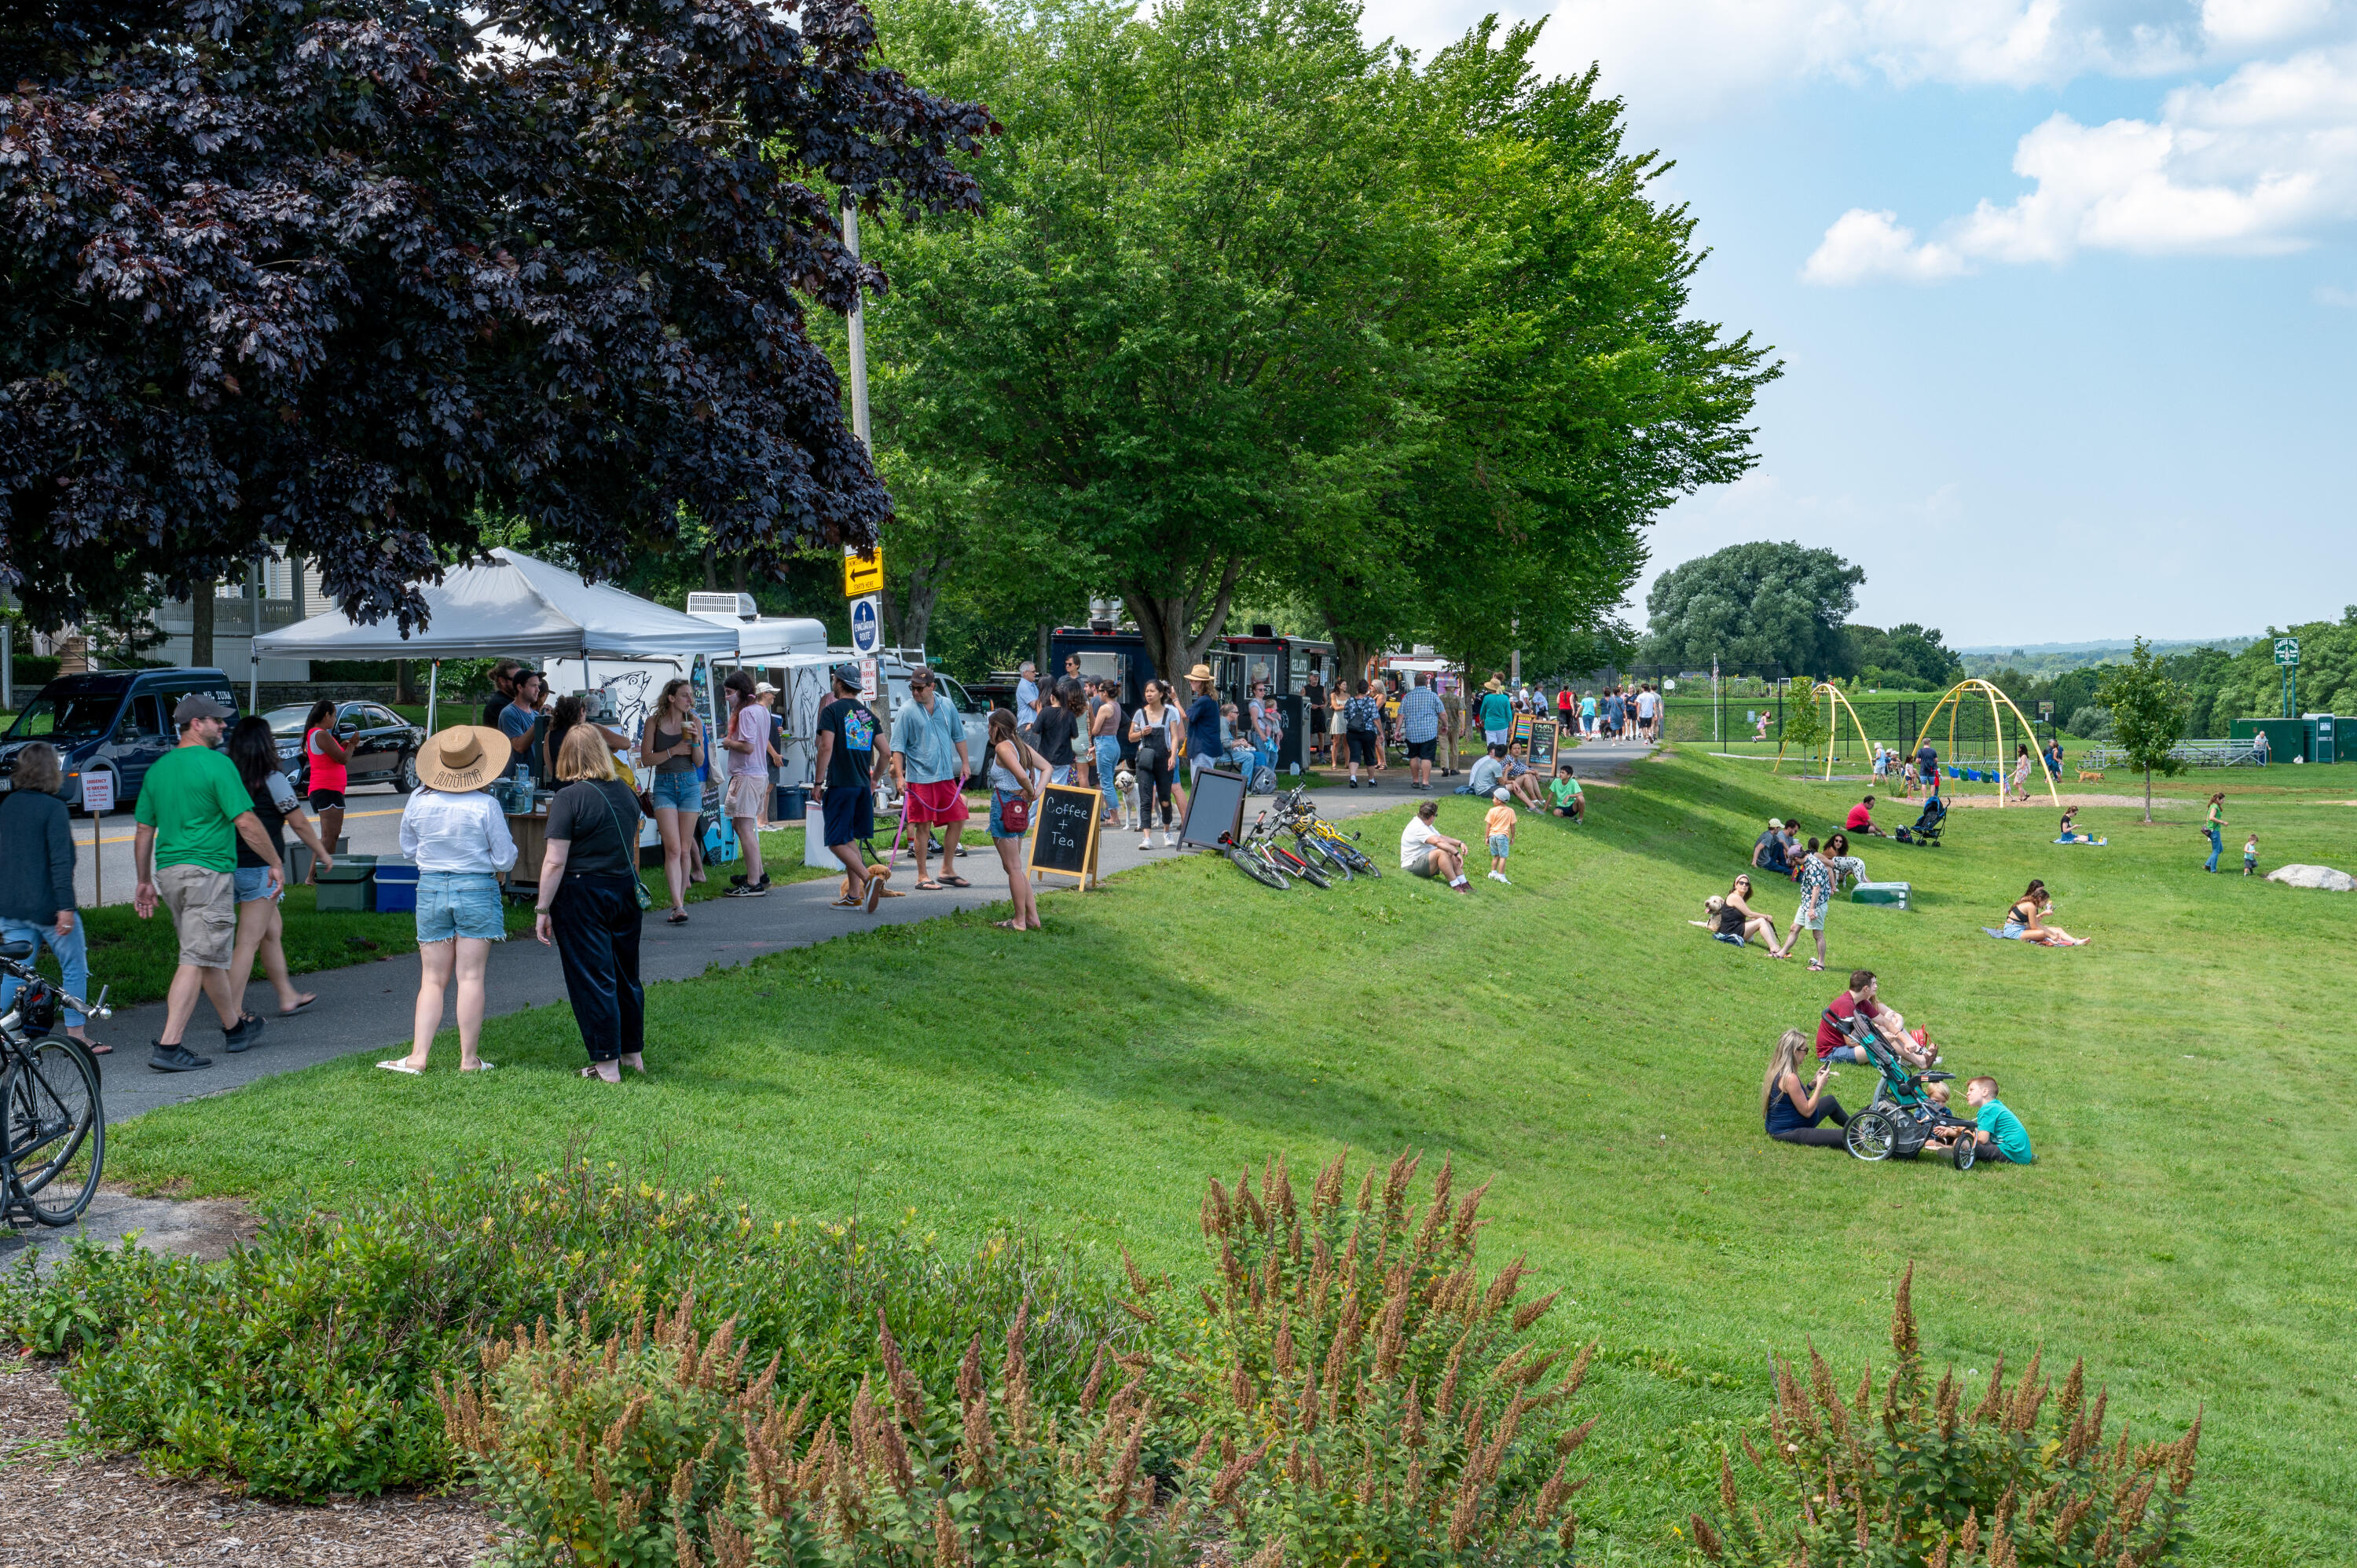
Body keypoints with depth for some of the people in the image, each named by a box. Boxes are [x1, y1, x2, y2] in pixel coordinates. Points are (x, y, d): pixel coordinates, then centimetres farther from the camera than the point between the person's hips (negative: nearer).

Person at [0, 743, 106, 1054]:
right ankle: (76, 1035, 9)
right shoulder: (53, 808, -13)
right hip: (46, 905, -6)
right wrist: (66, 907, -20)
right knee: (74, 969, 7)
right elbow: (60, 862, -19)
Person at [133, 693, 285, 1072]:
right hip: (208, 872, -8)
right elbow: (246, 824, -13)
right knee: (197, 960, -7)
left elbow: (143, 832, 15)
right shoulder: (217, 764, -11)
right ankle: (169, 1046, -13)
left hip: (169, 871, 8)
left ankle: (236, 1026, 34)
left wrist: (144, 881, 22)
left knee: (210, 955, 20)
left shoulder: (158, 769, 12)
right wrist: (276, 863, -2)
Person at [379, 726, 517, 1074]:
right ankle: (469, 1059, 4)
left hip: (430, 889, 3)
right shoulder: (486, 806, -13)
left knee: (433, 979, 8)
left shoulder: (418, 802, -3)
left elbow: (407, 848, 12)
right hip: (477, 889, -3)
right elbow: (505, 859, -6)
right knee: (470, 976, 2)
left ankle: (418, 1056, 3)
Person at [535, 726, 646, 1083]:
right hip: (625, 890, 6)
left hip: (582, 893, -6)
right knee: (626, 974, 17)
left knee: (591, 978, 1)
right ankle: (633, 1053, 27)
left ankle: (607, 1064, 4)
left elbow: (555, 862, -17)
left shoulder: (570, 798, -15)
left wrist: (542, 910, -11)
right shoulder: (625, 792, 5)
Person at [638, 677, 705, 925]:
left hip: (689, 784, 2)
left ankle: (680, 901, 17)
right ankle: (678, 907, -19)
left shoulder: (694, 722, 5)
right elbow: (646, 759, -3)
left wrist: (695, 741, -14)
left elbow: (699, 761, 4)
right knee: (673, 848, -13)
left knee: (684, 849, 5)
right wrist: (674, 750, -13)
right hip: (664, 786, -2)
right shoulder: (654, 722, 0)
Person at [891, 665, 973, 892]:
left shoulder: (946, 706, 7)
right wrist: (899, 775, -13)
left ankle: (947, 871, 19)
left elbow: (958, 736, 19)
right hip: (920, 778, -5)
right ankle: (923, 877, 6)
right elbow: (898, 747, -6)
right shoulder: (907, 711, -5)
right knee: (923, 827, -2)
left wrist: (965, 762, 13)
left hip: (946, 776, 5)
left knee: (957, 820, 6)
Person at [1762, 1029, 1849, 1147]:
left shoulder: (1777, 1071, 2)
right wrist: (1820, 1085, -14)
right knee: (1845, 1138, -19)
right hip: (1788, 1132, -11)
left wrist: (1813, 1082, 2)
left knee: (1830, 1101, 30)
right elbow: (1807, 1111, -20)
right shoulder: (1790, 1078, -27)